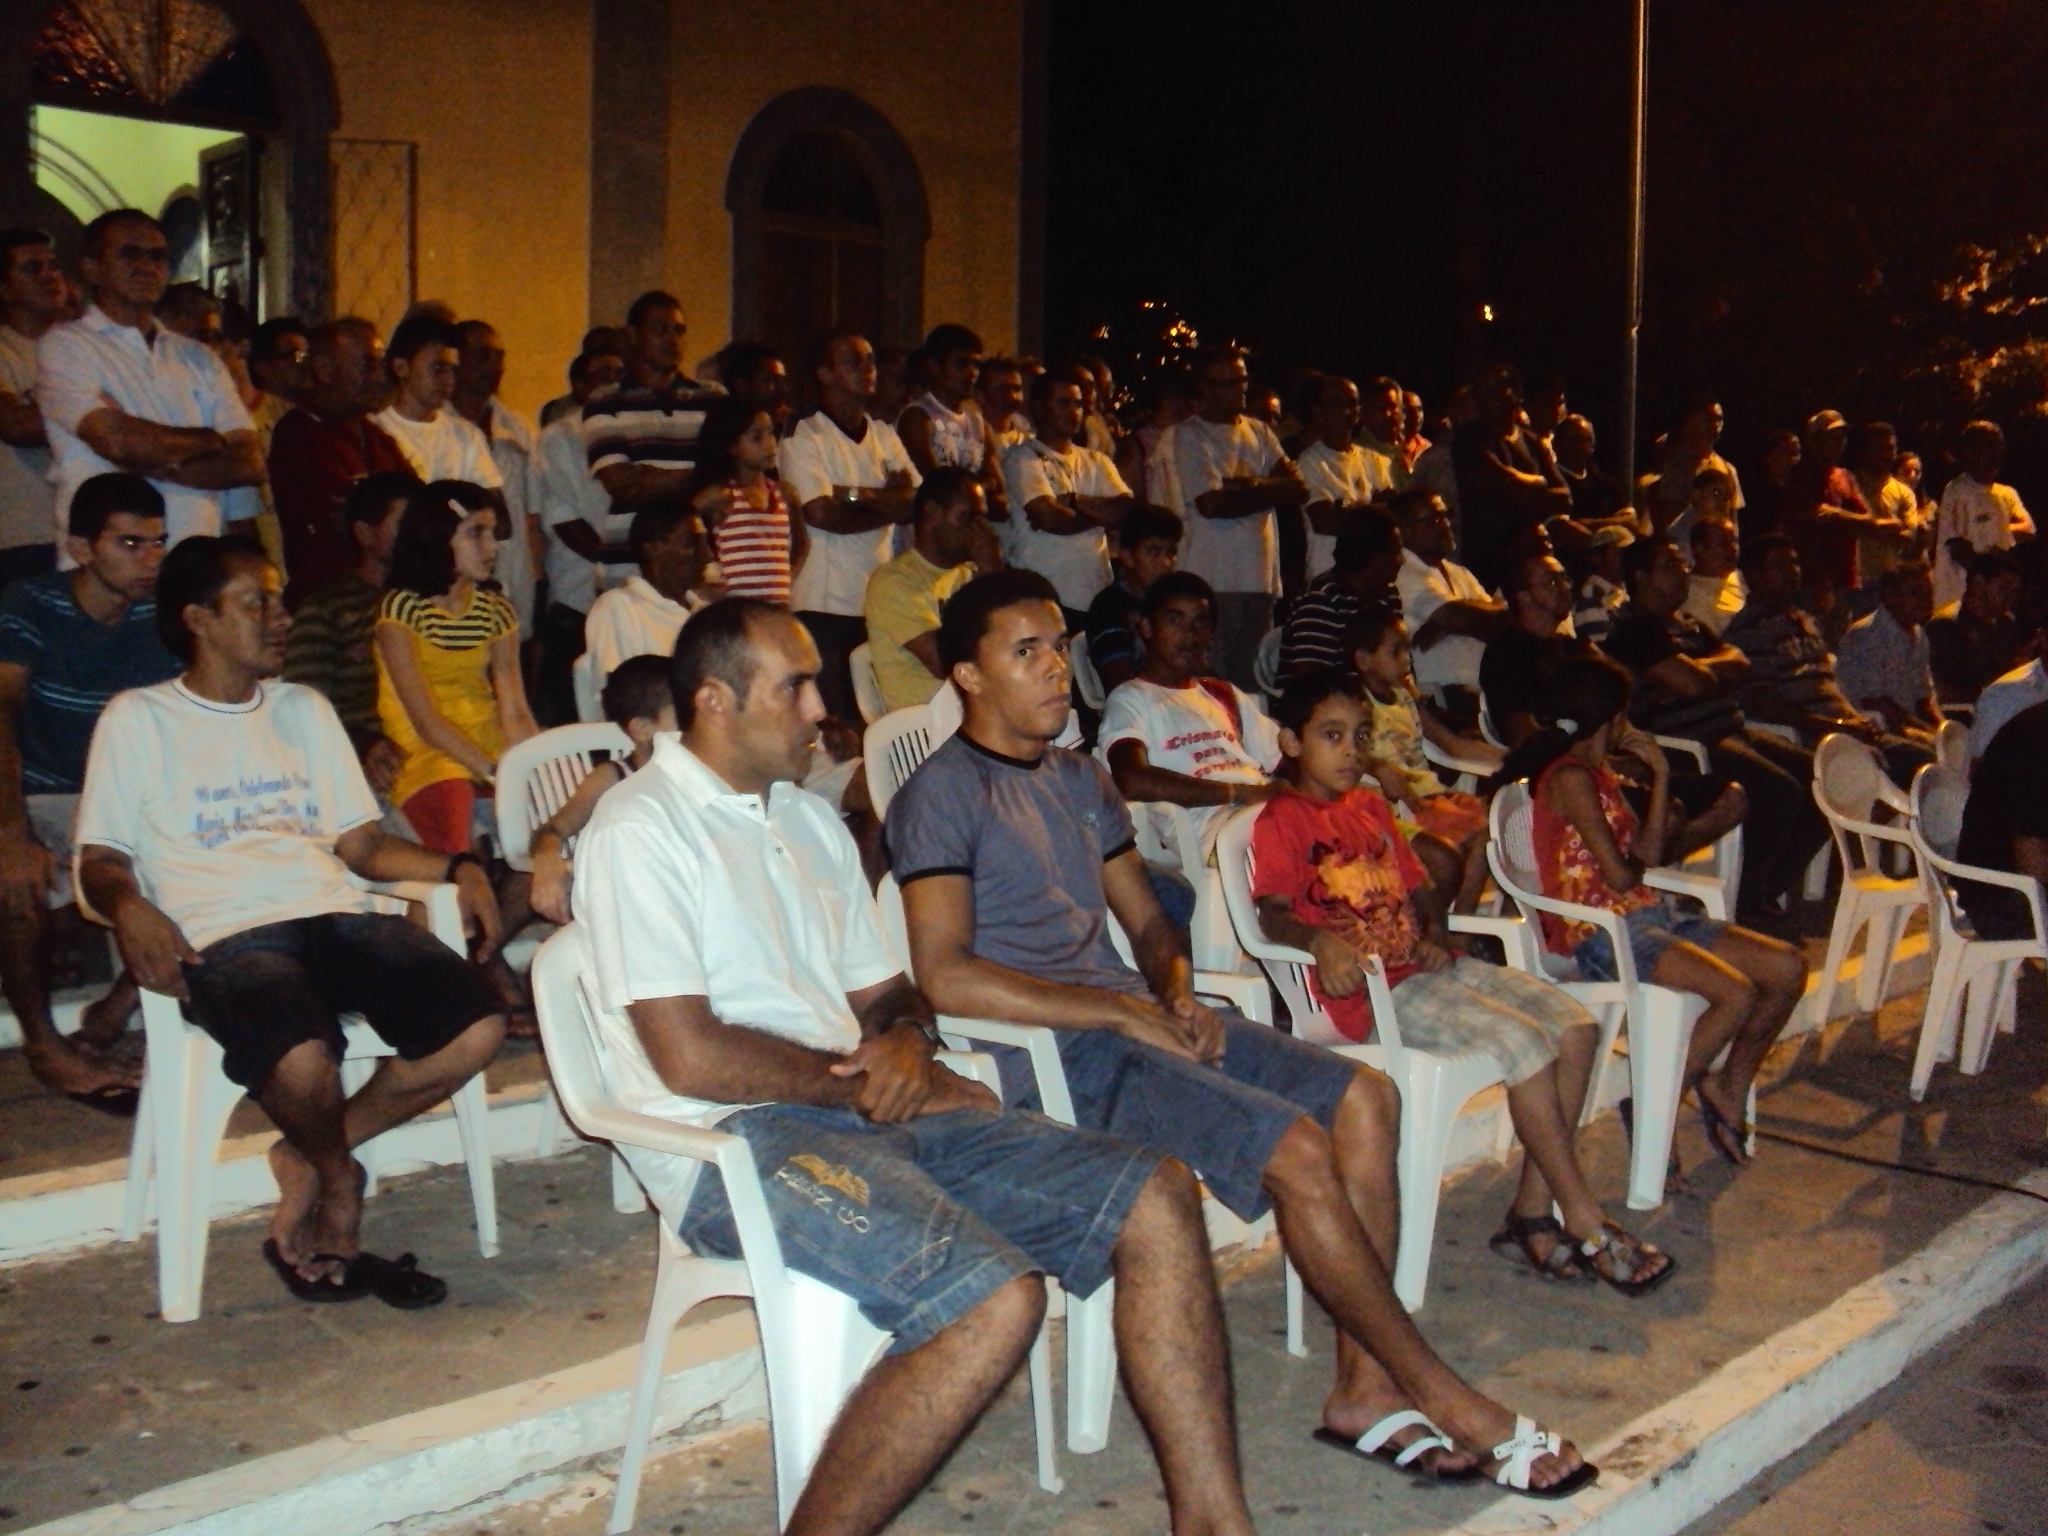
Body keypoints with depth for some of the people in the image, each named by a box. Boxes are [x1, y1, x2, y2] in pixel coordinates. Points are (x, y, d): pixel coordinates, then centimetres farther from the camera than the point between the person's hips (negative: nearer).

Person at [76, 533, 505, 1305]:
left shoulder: (305, 710, 26)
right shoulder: (138, 720, 13)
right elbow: (100, 859, 8)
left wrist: (457, 867, 5)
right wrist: (128, 907, -16)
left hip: (338, 915, 5)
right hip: (227, 937, -5)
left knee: (478, 1026, -20)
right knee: (303, 1059, -36)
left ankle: (306, 1164, 0)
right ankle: (338, 1182, 0)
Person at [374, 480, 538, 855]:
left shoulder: (495, 610, 10)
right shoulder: (401, 608, -6)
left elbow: (515, 714, 1)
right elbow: (426, 721, -13)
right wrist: (495, 772, -23)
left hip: (488, 746, 5)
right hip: (424, 754, -5)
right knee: (450, 795, -37)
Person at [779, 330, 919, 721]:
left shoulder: (884, 435, 15)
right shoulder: (804, 438, -3)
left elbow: (917, 502, 3)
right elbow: (822, 514, -16)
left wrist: (853, 493, -9)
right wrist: (889, 500, -2)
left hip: (880, 599, 5)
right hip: (825, 604, -5)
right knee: (827, 720, -5)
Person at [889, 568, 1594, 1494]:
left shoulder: (1081, 780, 20)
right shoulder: (943, 795, -6)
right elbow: (944, 977, -17)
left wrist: (1176, 994, -1)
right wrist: (1124, 1012, -18)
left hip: (1131, 1018, 8)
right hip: (1050, 1051, -8)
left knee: (1361, 1097, -8)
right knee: (1296, 1147, -22)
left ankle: (1364, 1385, -7)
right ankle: (1437, 1394, -5)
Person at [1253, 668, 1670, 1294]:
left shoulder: (1371, 806, 22)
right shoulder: (1280, 820, -4)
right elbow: (1273, 914, -15)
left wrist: (1437, 936, 2)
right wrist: (1319, 939, -36)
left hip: (1427, 966, 9)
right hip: (1373, 990, -9)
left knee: (1575, 1025, -5)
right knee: (1523, 1041, -23)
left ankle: (1532, 1213, -3)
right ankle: (1588, 1227, -10)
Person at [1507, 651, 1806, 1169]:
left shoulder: (1600, 773, 18)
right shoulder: (1571, 778, -13)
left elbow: (1651, 855, 13)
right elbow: (1620, 875, -16)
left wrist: (1660, 774, 11)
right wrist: (1635, 861, 7)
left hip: (1647, 916, 10)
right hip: (1600, 935, -10)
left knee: (1787, 968, 0)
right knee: (1736, 993, -27)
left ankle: (1729, 1088, 14)